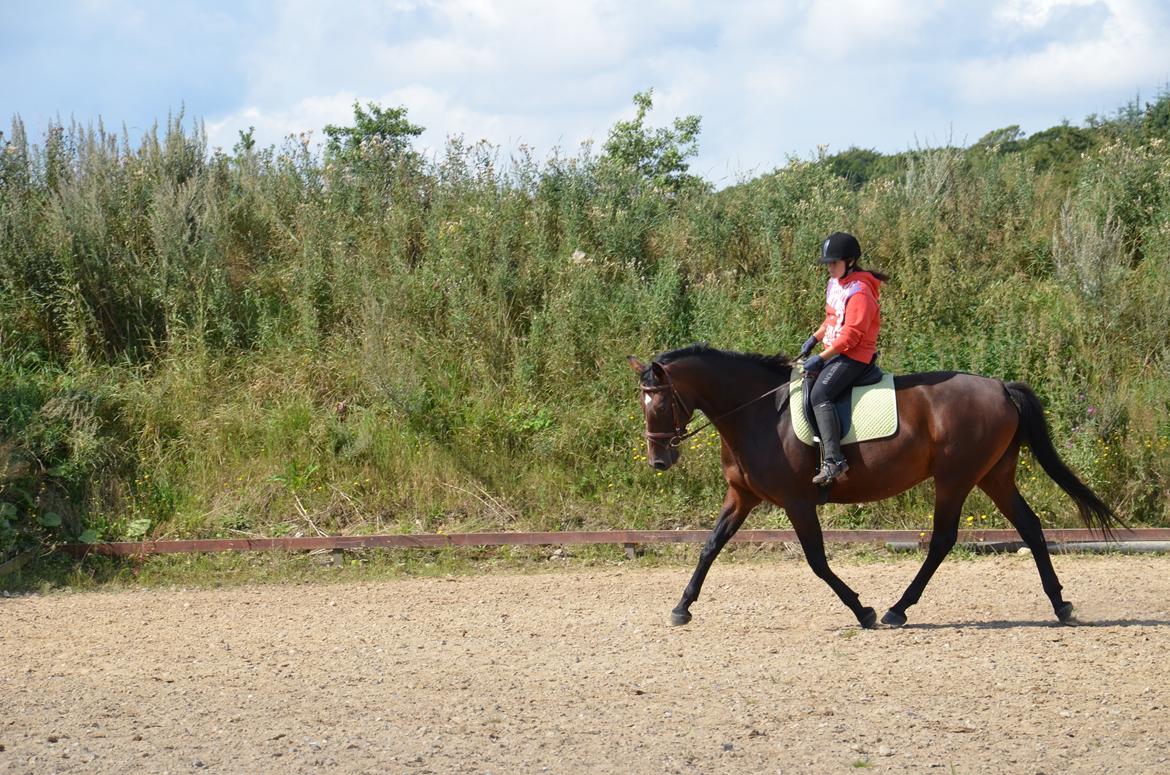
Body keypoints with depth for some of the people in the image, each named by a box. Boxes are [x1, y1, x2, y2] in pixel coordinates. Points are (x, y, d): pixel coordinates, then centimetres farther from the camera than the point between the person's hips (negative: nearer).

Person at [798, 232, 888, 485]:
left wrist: (820, 358, -23)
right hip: (834, 352, 11)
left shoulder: (859, 292, -20)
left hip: (854, 357, -11)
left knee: (820, 395, -28)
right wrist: (814, 339, 13)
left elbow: (851, 335, -24)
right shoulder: (835, 283, 12)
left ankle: (833, 459, -36)